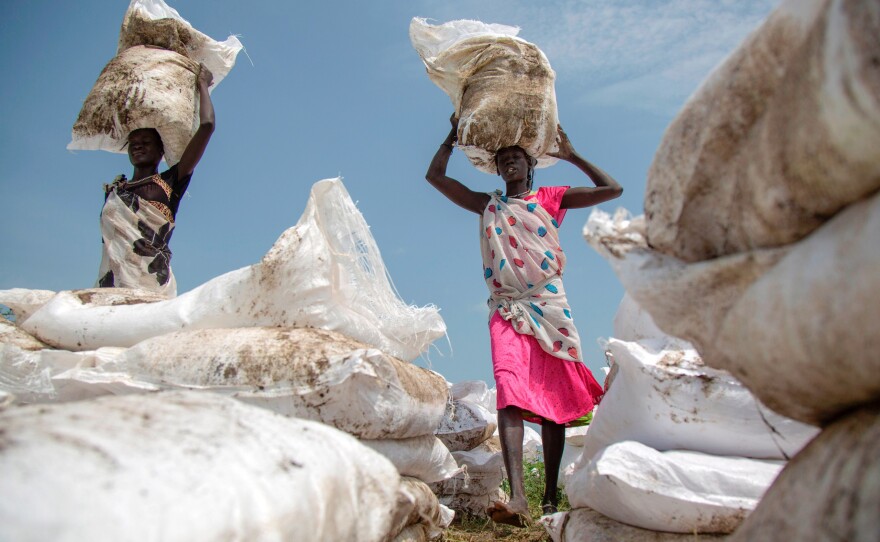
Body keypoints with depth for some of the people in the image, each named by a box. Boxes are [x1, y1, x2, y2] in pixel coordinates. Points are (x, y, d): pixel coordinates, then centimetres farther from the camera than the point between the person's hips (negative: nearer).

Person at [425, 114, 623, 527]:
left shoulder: (550, 198, 14)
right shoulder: (487, 206, 20)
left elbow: (612, 189, 10)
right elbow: (434, 175, 21)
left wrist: (569, 155, 12)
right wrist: (454, 135, 22)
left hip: (549, 306, 0)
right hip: (506, 309, 1)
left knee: (553, 399, 0)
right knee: (510, 392, -20)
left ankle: (550, 496, 8)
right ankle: (517, 498, -30)